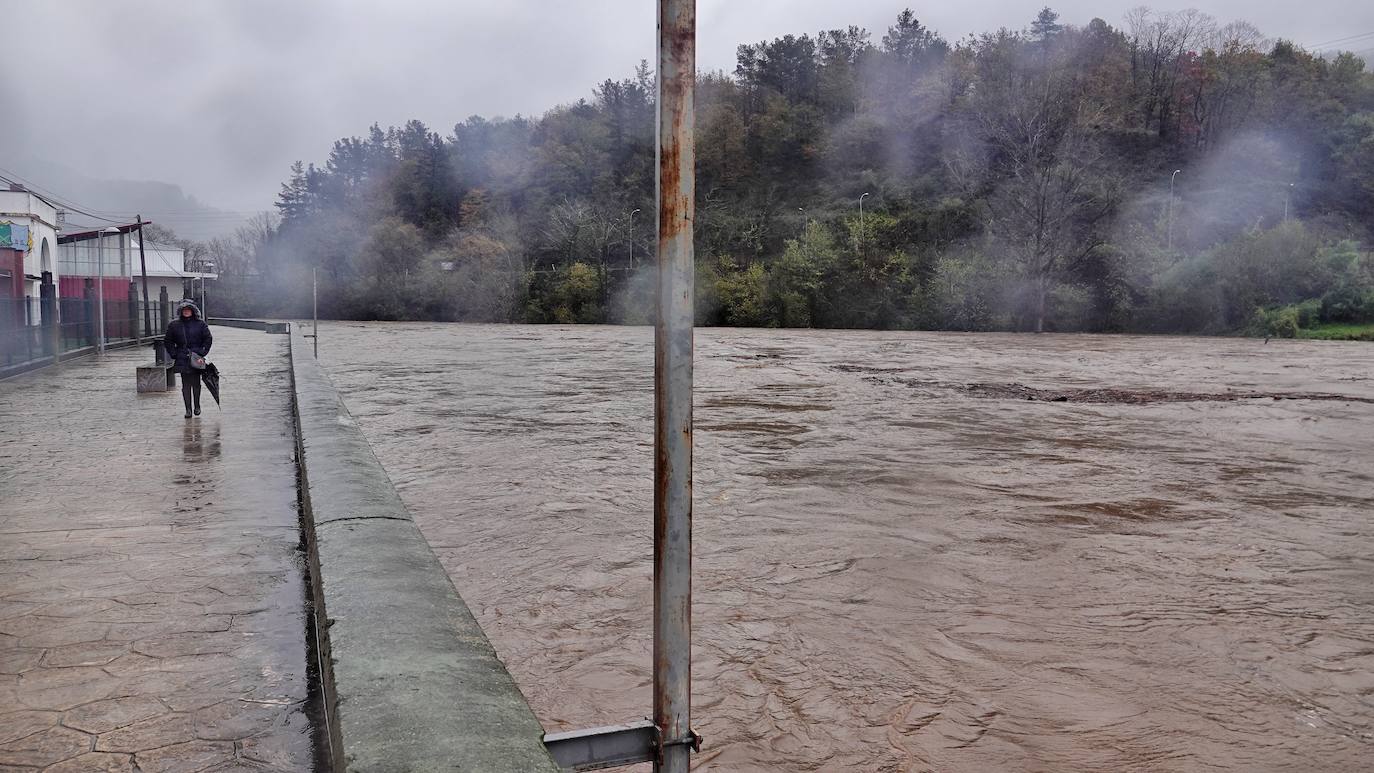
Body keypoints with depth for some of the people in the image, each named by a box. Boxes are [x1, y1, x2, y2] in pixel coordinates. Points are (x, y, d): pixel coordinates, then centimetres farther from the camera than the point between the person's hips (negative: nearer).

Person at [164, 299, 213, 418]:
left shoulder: (200, 324, 2)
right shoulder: (174, 325, 6)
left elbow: (208, 339, 5)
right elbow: (167, 341, 12)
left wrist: (202, 353, -3)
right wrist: (174, 354, 3)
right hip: (182, 359, 1)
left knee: (196, 383, 4)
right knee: (185, 385, 0)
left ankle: (197, 406, 19)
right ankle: (188, 409, 2)